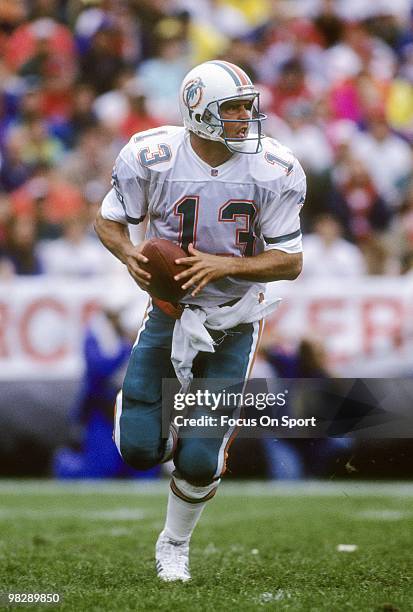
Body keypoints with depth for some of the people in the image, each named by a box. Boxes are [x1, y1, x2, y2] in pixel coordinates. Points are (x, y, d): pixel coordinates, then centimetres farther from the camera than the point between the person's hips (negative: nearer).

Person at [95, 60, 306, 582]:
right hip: (169, 312, 0)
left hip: (233, 323, 0)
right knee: (139, 450, -7)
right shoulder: (152, 159, -15)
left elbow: (290, 261, -11)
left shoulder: (273, 173, -15)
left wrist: (223, 265, -26)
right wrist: (129, 255, -23)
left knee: (199, 462, -4)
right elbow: (108, 221, -1)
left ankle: (174, 544, 26)